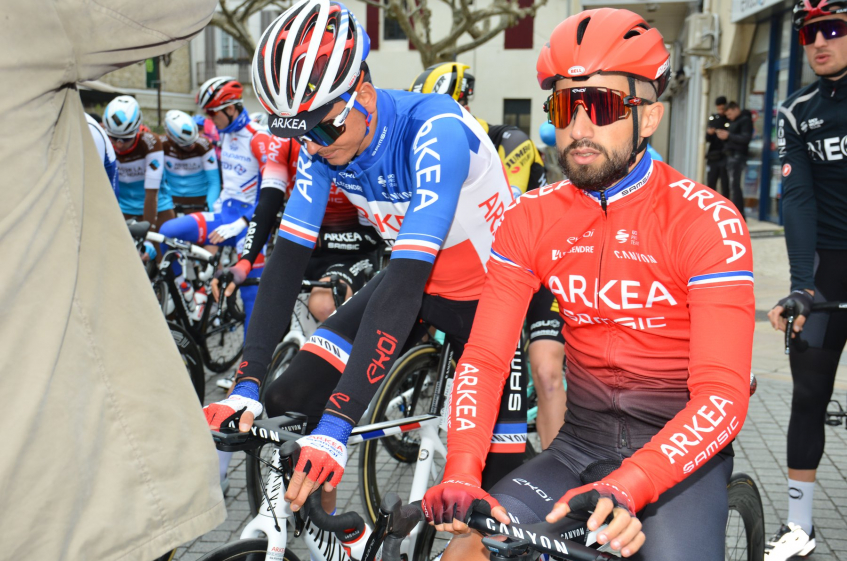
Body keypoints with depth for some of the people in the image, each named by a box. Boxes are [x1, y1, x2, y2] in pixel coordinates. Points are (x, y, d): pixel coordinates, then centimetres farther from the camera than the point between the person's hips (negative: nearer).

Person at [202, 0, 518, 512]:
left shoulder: (435, 131, -34)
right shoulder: (323, 144, -14)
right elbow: (288, 261, -14)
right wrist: (246, 386, -24)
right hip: (417, 279, 6)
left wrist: (335, 426, -46)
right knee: (290, 404, -6)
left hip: (494, 291, -5)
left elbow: (405, 285, -41)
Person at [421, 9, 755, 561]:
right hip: (581, 443, 3)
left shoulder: (705, 220, -14)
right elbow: (484, 357, -8)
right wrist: (461, 474, -24)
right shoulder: (531, 218, -2)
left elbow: (721, 396, -22)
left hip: (680, 453, -2)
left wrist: (623, 490, -37)